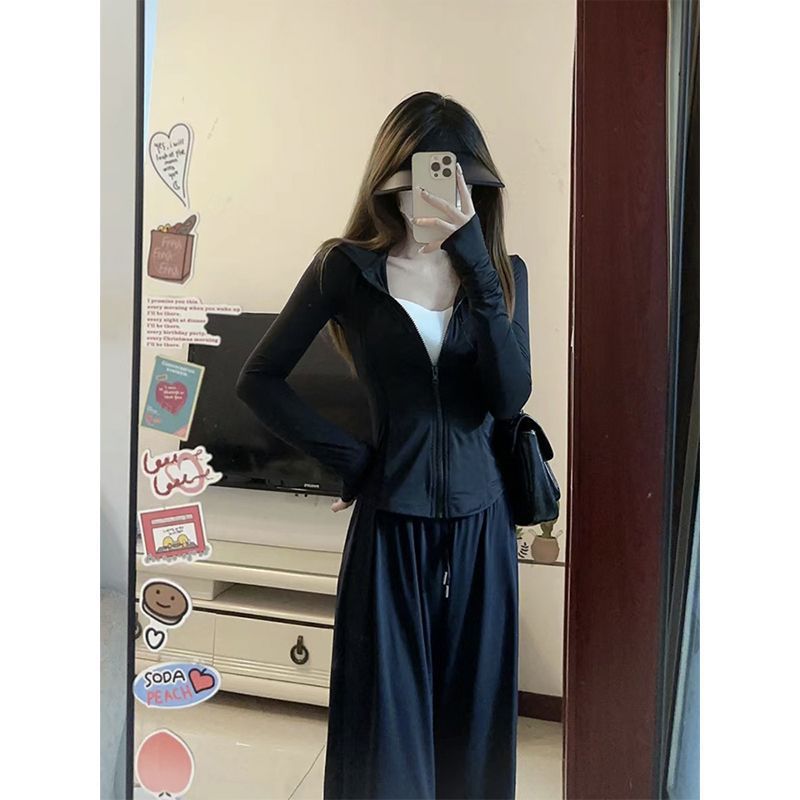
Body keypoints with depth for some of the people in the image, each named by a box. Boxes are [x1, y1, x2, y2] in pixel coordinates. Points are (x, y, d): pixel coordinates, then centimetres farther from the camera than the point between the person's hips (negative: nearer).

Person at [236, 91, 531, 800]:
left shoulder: (504, 272, 4)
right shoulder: (347, 268, -2)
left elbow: (509, 397, -11)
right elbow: (259, 379, 2)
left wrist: (475, 264, -18)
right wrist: (350, 458, -5)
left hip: (480, 521, 3)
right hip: (392, 522, -2)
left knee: (476, 717, 13)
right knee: (389, 720, 6)